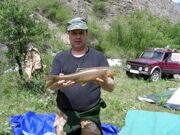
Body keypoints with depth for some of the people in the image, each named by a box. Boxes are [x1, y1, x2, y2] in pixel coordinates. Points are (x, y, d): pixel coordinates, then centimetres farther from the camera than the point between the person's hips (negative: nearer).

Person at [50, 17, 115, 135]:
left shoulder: (98, 57, -2)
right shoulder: (60, 57, 4)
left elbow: (111, 87, -5)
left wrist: (104, 81, -28)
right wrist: (59, 83, -24)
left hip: (90, 114, -1)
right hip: (65, 113, 2)